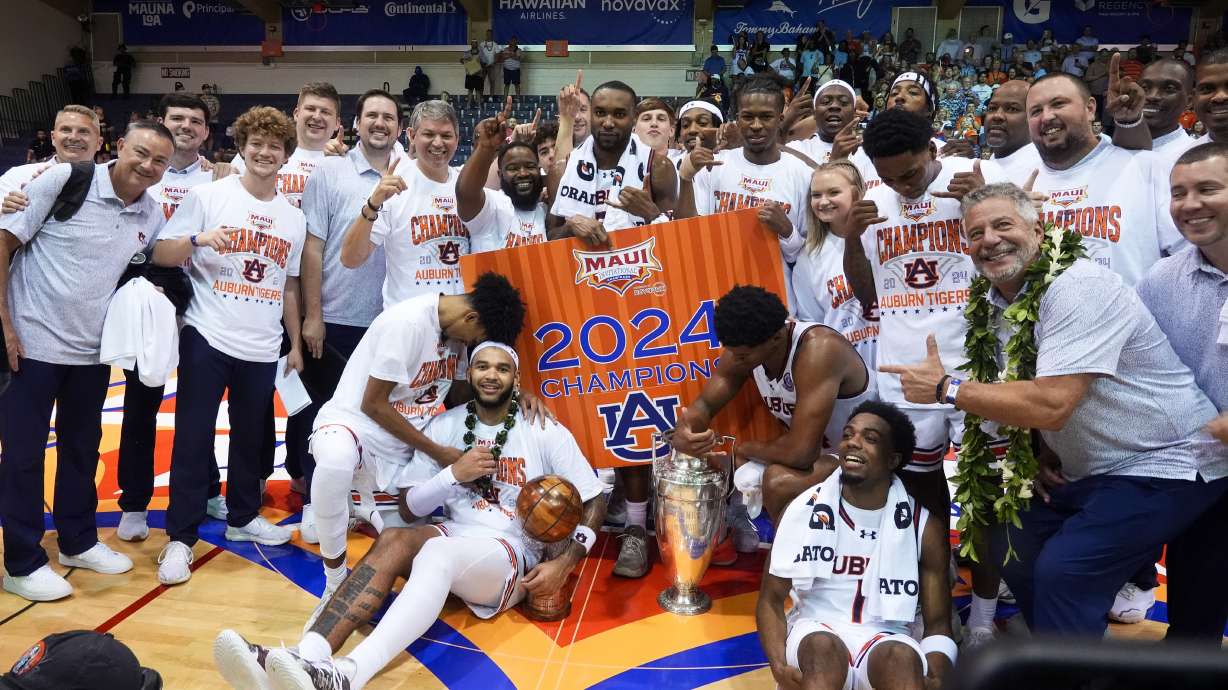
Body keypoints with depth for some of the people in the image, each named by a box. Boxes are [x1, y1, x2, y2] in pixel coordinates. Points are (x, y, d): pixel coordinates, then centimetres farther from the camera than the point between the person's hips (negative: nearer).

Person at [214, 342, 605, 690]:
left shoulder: (546, 432, -3)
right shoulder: (445, 426, 6)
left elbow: (594, 502, -1)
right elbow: (409, 508, 7)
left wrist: (562, 565, -13)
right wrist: (454, 473, -10)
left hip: (513, 556, -4)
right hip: (455, 538, 4)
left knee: (437, 552, -35)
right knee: (394, 540, -28)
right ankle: (309, 657, -47)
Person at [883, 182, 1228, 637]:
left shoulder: (1076, 286, -24)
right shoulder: (997, 304, 2)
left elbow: (1051, 404, -32)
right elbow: (1024, 394, 16)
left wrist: (946, 388, -23)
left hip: (1168, 466, -9)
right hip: (1090, 473, 9)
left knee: (1063, 571, -21)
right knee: (1013, 548, 10)